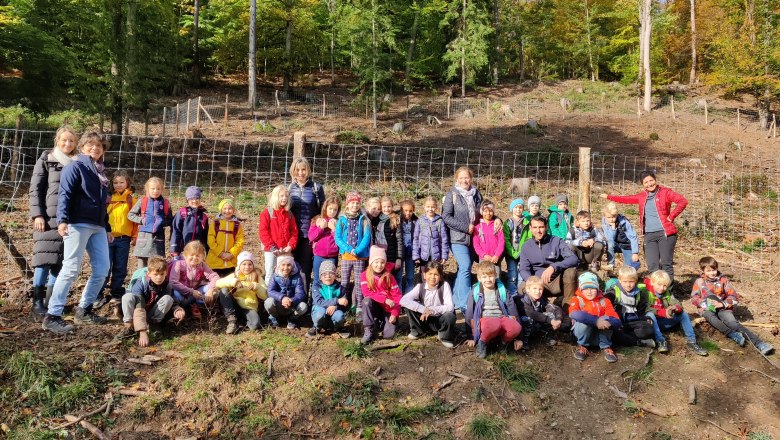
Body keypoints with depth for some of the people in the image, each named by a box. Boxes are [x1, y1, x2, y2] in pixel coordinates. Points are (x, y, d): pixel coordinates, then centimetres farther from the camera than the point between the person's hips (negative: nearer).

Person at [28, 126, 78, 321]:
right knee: (45, 259, -7)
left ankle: (50, 303, 9)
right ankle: (37, 303, -4)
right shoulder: (46, 160, 7)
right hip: (49, 217, -3)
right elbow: (35, 188, 2)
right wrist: (37, 214, -8)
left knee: (61, 262, 3)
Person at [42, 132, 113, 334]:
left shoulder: (101, 171, 21)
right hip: (77, 224, -8)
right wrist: (62, 219, -27)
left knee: (102, 269, 5)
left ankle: (84, 310, 19)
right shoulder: (75, 167, -2)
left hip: (98, 227, 8)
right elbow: (64, 194, -14)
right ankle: (52, 316, -5)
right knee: (71, 269, -10)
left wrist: (107, 228, 24)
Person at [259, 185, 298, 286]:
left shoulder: (289, 214, 9)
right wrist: (272, 247, -15)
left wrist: (291, 246, -8)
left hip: (286, 250, 4)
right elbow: (263, 232, -9)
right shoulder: (267, 212, -3)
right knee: (270, 274, 2)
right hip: (271, 250, -4)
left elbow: (294, 231, 7)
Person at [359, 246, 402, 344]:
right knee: (367, 300, -33)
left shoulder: (389, 277, -3)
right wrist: (384, 299, -30)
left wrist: (394, 314, -16)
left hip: (388, 310, 0)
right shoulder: (365, 276, -6)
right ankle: (368, 331, -21)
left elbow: (397, 296, -5)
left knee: (389, 334, -20)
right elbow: (367, 294, -18)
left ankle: (383, 323, 16)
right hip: (373, 307, 0)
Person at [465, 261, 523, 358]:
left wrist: (517, 338, 7)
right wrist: (472, 337, 6)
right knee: (493, 325, -41)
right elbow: (469, 315, 8)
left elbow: (513, 311, 10)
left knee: (516, 327, -33)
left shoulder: (502, 290, 9)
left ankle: (504, 341, 0)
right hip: (485, 319, -2)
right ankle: (482, 342, -9)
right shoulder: (475, 292, 5)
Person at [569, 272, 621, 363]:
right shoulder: (577, 300, -2)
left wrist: (608, 322, -34)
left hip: (600, 334, 1)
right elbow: (574, 314, -28)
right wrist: (596, 321, -37)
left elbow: (617, 321, -10)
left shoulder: (604, 301, 4)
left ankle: (606, 347, -8)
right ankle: (582, 346, -8)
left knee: (606, 319, -25)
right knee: (584, 319, -31)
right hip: (583, 333, -1)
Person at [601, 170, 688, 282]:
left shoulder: (665, 192, 0)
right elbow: (627, 199, 30)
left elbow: (683, 201, -9)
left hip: (665, 233, -5)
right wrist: (608, 197, 32)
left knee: (666, 263, -6)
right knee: (652, 266, -2)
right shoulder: (642, 196, 17)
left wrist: (672, 216, -9)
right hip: (649, 235, 5)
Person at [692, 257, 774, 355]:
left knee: (732, 322, -28)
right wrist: (704, 303, -15)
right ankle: (733, 335, -53)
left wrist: (723, 304, -15)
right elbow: (694, 297, 3)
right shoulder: (699, 282, 7)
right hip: (707, 309, 0)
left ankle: (758, 343, -44)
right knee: (711, 317, -36)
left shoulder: (723, 280, 6)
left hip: (722, 308, 0)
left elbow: (734, 297, 2)